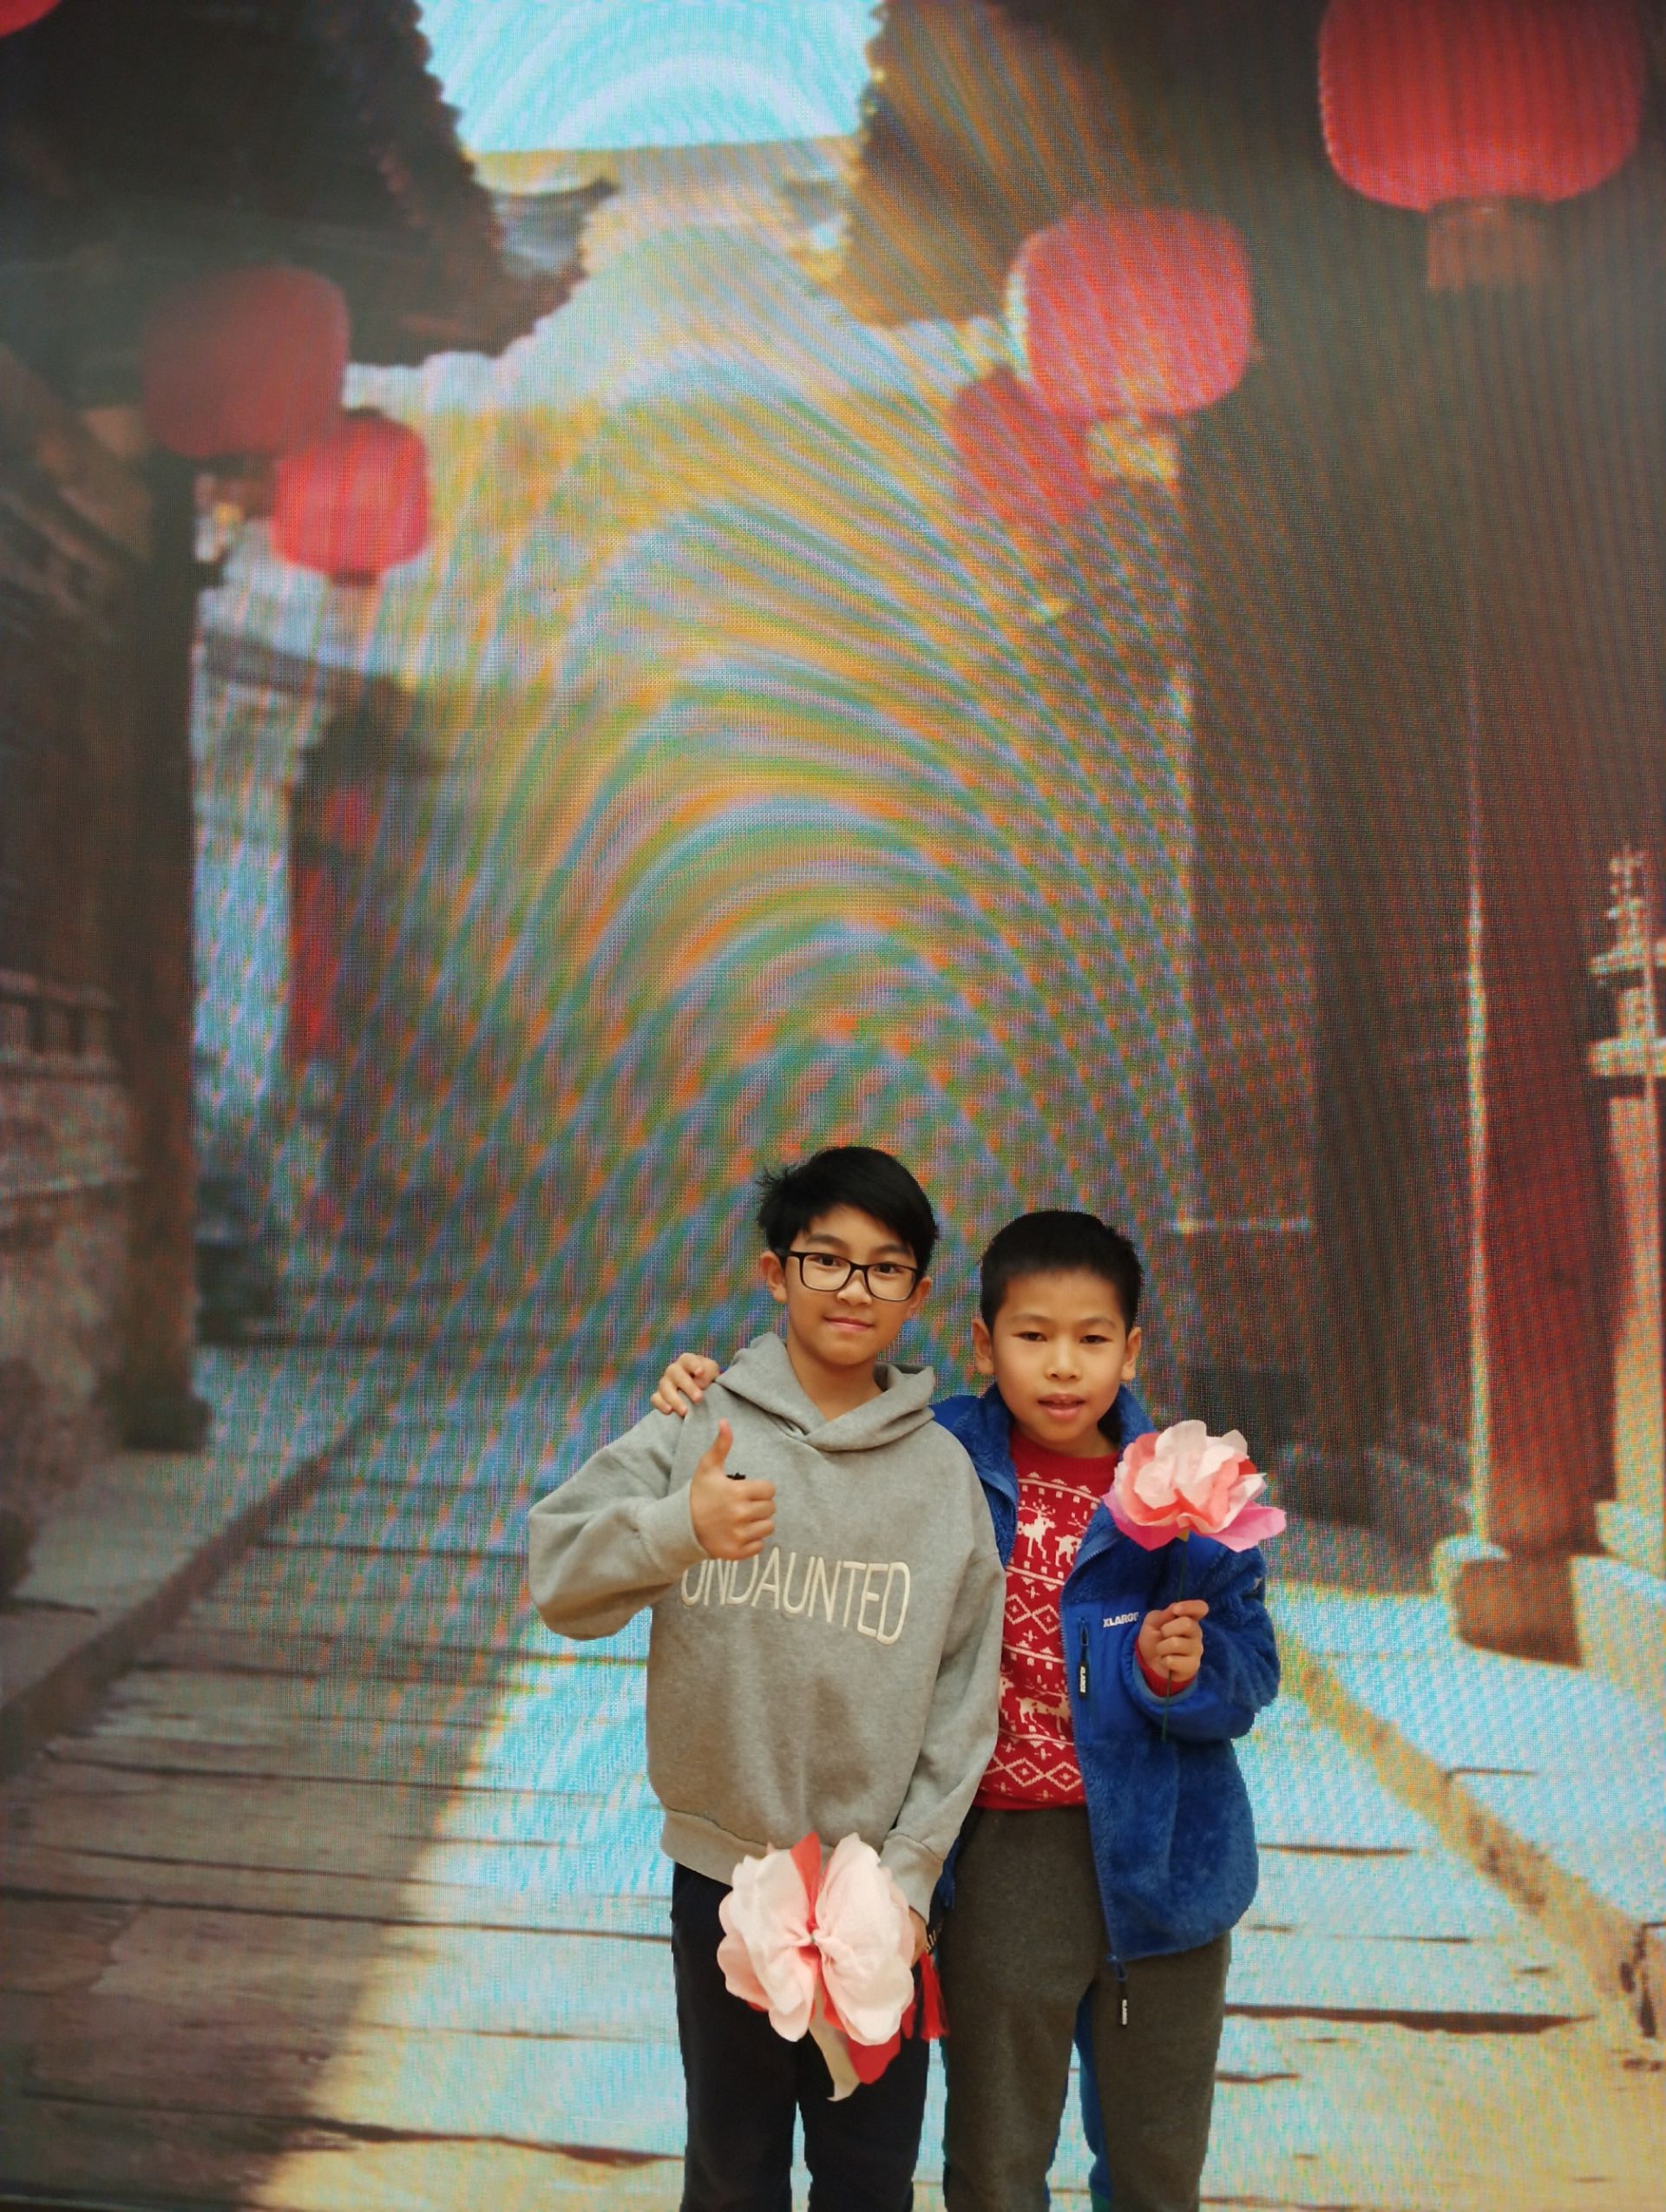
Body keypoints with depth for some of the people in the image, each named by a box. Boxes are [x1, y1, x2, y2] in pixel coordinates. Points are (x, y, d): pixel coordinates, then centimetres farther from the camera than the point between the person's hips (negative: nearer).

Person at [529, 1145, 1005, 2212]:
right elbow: (559, 1577, -11)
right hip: (723, 1874, -1)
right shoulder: (699, 1428, -4)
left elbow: (966, 1693, 1)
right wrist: (678, 1528, -29)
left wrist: (912, 1870, -5)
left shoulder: (944, 1469, 0)